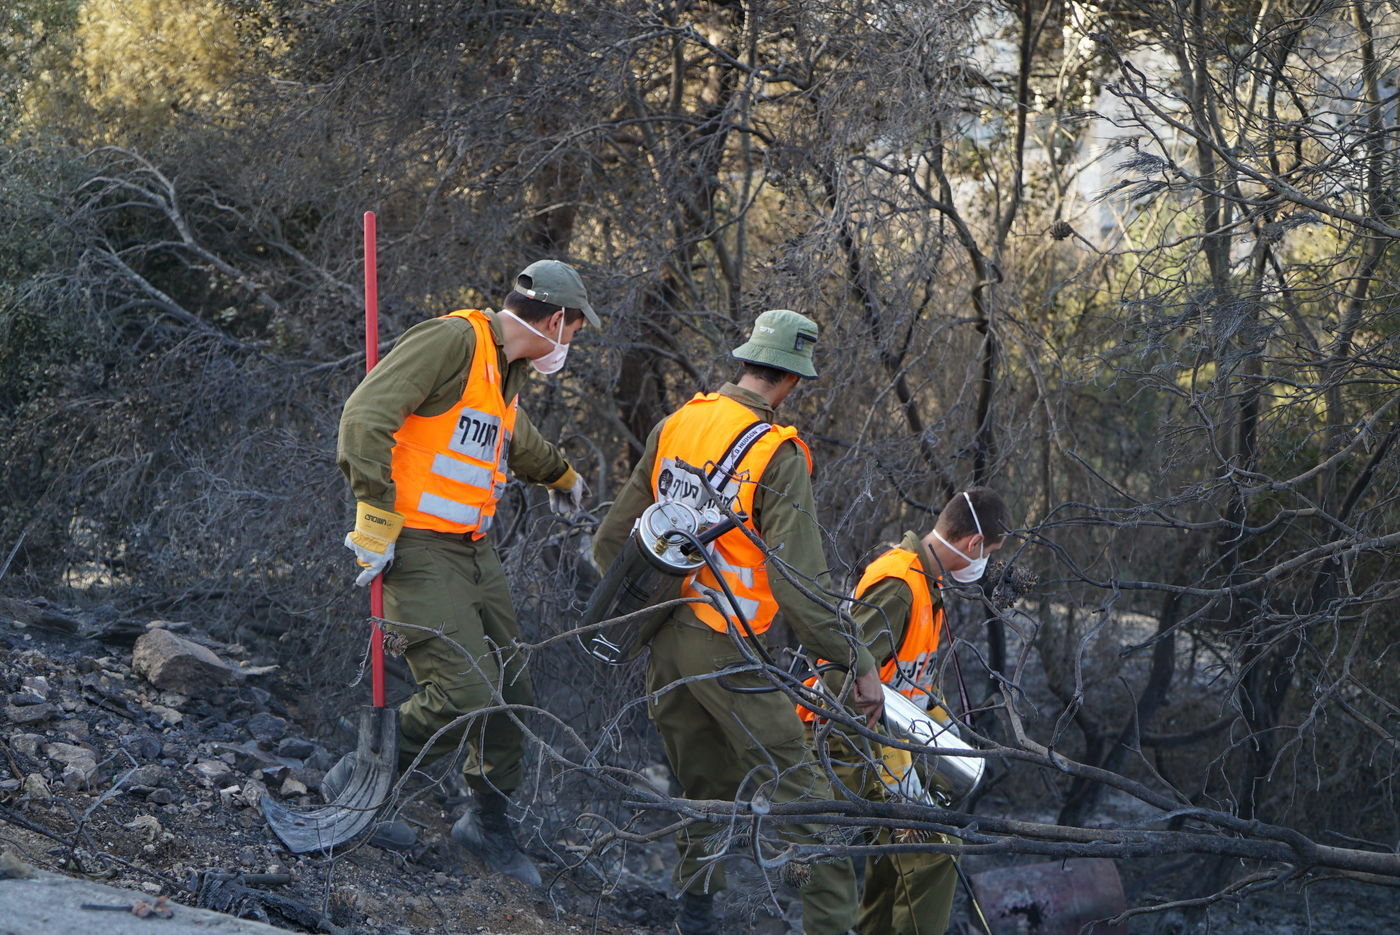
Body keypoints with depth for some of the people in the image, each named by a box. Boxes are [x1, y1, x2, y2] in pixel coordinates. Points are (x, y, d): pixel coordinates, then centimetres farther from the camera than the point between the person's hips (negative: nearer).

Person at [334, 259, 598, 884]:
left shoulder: (508, 369, 17)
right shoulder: (453, 340, -14)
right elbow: (365, 416, -23)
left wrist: (561, 475, 59)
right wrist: (376, 518, -25)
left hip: (473, 551, 9)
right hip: (417, 550, -9)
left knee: (511, 695, 9)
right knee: (465, 697, -15)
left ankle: (487, 821, 27)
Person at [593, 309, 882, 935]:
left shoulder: (676, 424, 6)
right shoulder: (779, 454, -15)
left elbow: (612, 541, 13)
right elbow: (798, 586, -20)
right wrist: (859, 662, -14)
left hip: (664, 641, 7)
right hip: (727, 649, -7)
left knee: (707, 790, 21)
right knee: (801, 797, -4)